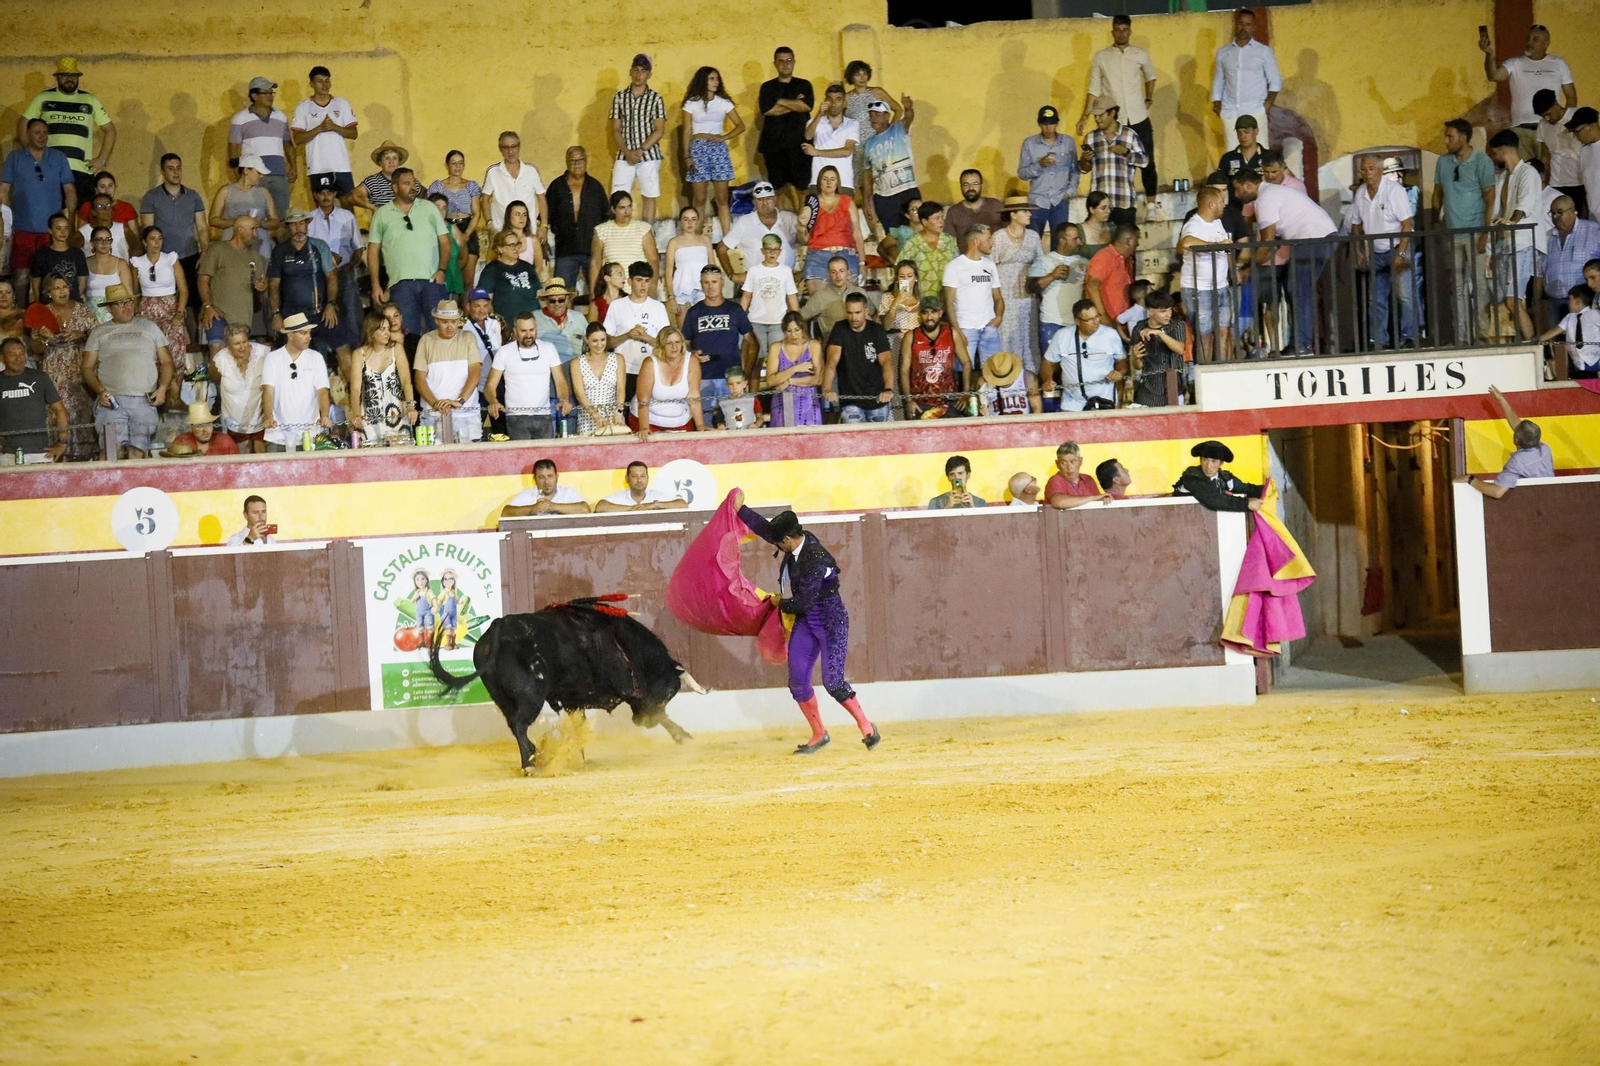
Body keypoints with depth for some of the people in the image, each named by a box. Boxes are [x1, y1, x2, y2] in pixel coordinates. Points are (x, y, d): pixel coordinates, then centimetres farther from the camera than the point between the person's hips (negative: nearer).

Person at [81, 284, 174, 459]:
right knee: (113, 449, -19)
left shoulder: (150, 327, 19)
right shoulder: (99, 332, 17)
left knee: (138, 451, -9)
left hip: (145, 401, 1)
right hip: (112, 399, -1)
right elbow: (87, 367, 13)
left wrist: (162, 388, 1)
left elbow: (166, 362, 18)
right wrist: (100, 391, -5)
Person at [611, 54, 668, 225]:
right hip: (624, 156, 2)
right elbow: (616, 129, 5)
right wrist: (627, 152, -10)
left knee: (649, 197, 2)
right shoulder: (619, 97, 6)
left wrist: (640, 151, -14)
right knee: (618, 199, -4)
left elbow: (659, 130, -5)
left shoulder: (656, 98, 0)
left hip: (649, 155, -2)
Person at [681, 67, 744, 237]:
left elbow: (740, 126, 9)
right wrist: (686, 156, -5)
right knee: (699, 199, 0)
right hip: (698, 149, -1)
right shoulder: (692, 103, 3)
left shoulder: (724, 103, 7)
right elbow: (687, 131, 3)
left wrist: (724, 137, -6)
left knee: (722, 198, -1)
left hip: (719, 149, 1)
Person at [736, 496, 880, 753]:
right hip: (806, 622, 9)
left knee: (832, 681, -14)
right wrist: (740, 509, 10)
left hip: (831, 623, -9)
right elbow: (763, 527, 11)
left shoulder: (814, 561, -28)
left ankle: (867, 728, 1)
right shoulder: (800, 542, -4)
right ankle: (818, 735, 18)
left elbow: (802, 603, -23)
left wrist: (781, 602, -4)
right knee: (797, 681, 5)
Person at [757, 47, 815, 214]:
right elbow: (766, 109, -5)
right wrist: (795, 104, -3)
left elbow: (807, 105, -7)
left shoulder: (804, 85, 12)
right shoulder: (767, 87, 12)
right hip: (774, 145, 1)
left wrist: (780, 102, -2)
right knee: (778, 186, -1)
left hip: (799, 143, -1)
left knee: (803, 184, -7)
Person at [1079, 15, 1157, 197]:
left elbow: (1150, 76, 24)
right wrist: (1085, 116, -4)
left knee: (1147, 162, 4)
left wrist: (1149, 99, 14)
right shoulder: (1101, 57, 1)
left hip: (1139, 119, 1)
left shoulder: (1140, 55, 4)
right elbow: (1094, 89, 2)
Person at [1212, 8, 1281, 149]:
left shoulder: (1264, 51, 4)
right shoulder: (1223, 52, 12)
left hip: (1256, 111, -2)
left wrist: (1268, 104, -9)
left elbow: (1275, 81, 4)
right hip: (1230, 111, 3)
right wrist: (1216, 103, 5)